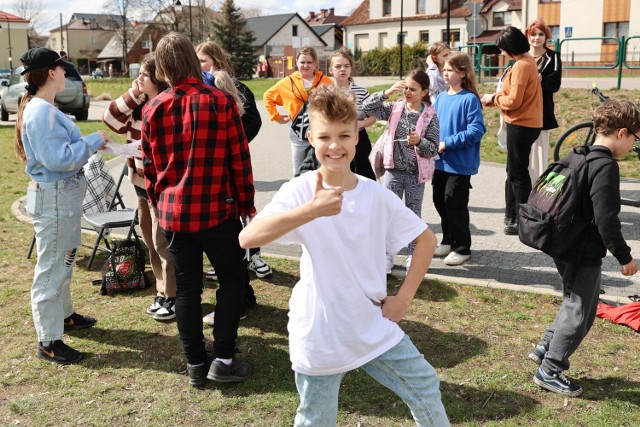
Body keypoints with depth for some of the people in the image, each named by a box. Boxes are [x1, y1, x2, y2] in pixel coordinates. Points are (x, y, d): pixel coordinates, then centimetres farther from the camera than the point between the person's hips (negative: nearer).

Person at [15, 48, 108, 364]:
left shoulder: (44, 108, 9)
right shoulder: (41, 112, -21)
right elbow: (58, 158, -27)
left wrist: (91, 143, 5)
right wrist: (94, 141, -17)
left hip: (65, 195, 10)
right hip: (54, 198, -10)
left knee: (63, 262, 24)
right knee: (51, 268, -1)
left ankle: (63, 315, 42)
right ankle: (48, 342, 9)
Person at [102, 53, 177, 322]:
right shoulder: (139, 105, 8)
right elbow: (111, 120, 0)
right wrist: (133, 94, -5)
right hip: (141, 182, 9)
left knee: (163, 242, -2)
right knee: (151, 242, 15)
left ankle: (174, 297, 11)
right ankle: (162, 293, 27)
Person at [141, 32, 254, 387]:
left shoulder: (153, 109, 0)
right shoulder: (221, 101, -8)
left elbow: (149, 166, 8)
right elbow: (239, 158, -6)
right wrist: (247, 202, 7)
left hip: (173, 212, 3)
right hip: (217, 210, -3)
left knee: (187, 287, 11)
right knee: (232, 279, 12)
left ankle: (195, 365, 20)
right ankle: (223, 360, 10)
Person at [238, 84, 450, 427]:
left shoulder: (376, 195, -6)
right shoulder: (299, 191, -14)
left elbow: (426, 239, 5)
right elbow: (248, 238, -29)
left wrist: (403, 297, -2)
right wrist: (313, 209, -38)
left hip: (375, 328, 3)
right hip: (319, 336, -2)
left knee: (426, 390, 12)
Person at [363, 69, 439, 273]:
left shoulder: (430, 116, -7)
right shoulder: (394, 108, 0)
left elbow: (433, 149, -8)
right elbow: (367, 107, -8)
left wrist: (419, 142, -28)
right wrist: (388, 92, -15)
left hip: (416, 173, -2)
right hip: (394, 170, 2)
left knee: (413, 214, 10)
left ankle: (413, 255, 22)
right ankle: (387, 254, 17)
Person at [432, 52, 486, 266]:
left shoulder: (469, 99, -13)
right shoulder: (441, 98, 7)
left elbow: (476, 130, -19)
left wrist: (448, 143, -20)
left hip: (460, 163, -7)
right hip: (440, 162, 7)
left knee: (454, 204, 0)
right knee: (440, 201, 15)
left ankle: (462, 248, 15)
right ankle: (448, 240, 32)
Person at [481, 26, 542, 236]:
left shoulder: (521, 65, -18)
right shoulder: (527, 61, 13)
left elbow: (514, 100, -21)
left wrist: (493, 98, -6)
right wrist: (495, 98, 6)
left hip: (521, 125, -10)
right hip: (525, 122, 10)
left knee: (517, 172, -2)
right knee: (514, 170, 17)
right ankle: (512, 215, 28)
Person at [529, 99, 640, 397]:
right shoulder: (606, 166, -21)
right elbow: (606, 219, -24)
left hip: (566, 248, 9)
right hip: (585, 254, -9)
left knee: (574, 304, 25)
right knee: (579, 314, 5)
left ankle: (545, 347, 32)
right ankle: (550, 371, 14)